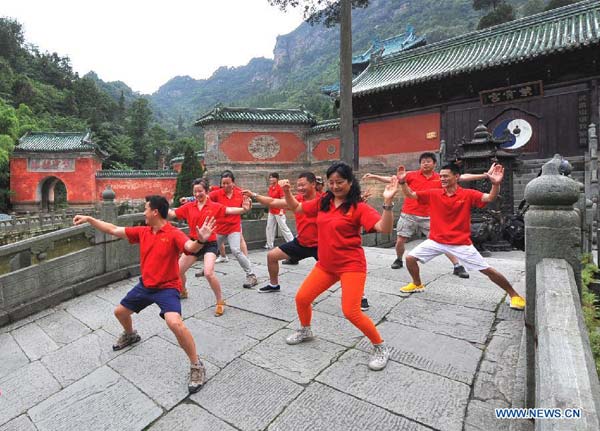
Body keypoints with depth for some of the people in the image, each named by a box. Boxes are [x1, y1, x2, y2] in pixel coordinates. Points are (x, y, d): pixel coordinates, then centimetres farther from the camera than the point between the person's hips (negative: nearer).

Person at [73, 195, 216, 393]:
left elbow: (191, 247, -40)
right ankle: (130, 335, 60)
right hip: (145, 285, 8)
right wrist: (89, 219, 12)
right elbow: (114, 230, 11)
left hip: (167, 287, -8)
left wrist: (201, 240, -62)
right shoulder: (143, 232, 1)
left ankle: (197, 366, -13)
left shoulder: (173, 233, -21)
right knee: (120, 312, 25)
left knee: (174, 322, -30)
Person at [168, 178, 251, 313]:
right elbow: (172, 214, 5)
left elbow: (229, 210, -17)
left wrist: (244, 209, -34)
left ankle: (220, 302, -1)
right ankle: (183, 292, 45)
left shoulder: (214, 206, -7)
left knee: (208, 273, -22)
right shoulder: (188, 207, 1)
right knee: (178, 270, 13)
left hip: (209, 244, -5)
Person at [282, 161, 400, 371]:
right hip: (325, 265, 6)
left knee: (351, 312, -12)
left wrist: (388, 202, -37)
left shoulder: (359, 207, -13)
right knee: (301, 298, 9)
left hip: (351, 266, -6)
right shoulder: (323, 202, 4)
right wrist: (287, 192, 0)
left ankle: (381, 347, 14)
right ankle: (305, 331, 41)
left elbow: (384, 228, -23)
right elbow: (296, 208, 17)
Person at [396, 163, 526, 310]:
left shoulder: (468, 194, -8)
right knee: (410, 258, -3)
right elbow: (410, 195, 0)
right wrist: (403, 182, -16)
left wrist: (496, 184, -39)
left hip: (461, 243, -3)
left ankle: (514, 295, 22)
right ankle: (417, 284, 24)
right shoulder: (433, 194, -1)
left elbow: (490, 198, -20)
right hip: (436, 241, 3)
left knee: (487, 270, 0)